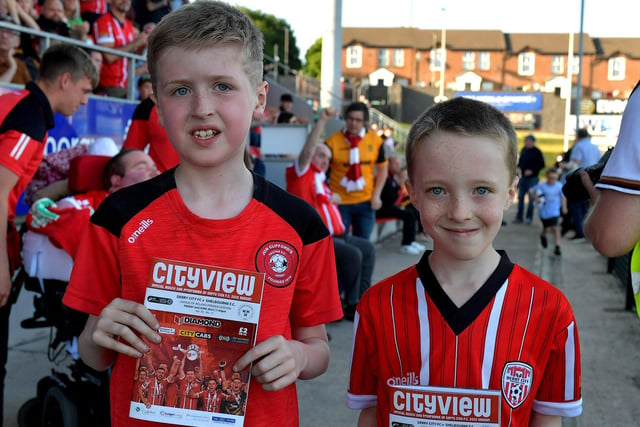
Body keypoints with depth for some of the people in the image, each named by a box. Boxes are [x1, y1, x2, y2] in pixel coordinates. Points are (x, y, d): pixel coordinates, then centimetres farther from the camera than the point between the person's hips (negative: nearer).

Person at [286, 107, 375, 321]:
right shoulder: (302, 173, -4)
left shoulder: (320, 179, 22)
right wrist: (321, 121, -30)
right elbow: (307, 150, -22)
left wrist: (334, 199, 17)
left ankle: (362, 299, 12)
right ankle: (352, 306, -12)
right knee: (352, 254, -25)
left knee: (368, 248, 10)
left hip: (332, 234, 11)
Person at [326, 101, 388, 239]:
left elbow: (382, 168, 8)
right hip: (339, 202, -2)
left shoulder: (375, 140, -1)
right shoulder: (332, 141, -9)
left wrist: (376, 195, 2)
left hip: (366, 202, 2)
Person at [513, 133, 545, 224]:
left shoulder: (537, 152, -8)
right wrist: (519, 168, 0)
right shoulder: (523, 150, 8)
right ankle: (519, 217, 15)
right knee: (520, 198, 8)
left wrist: (532, 171, -18)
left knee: (531, 199, 2)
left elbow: (541, 165, -9)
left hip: (532, 178, -6)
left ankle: (529, 218, 10)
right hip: (522, 178, 6)